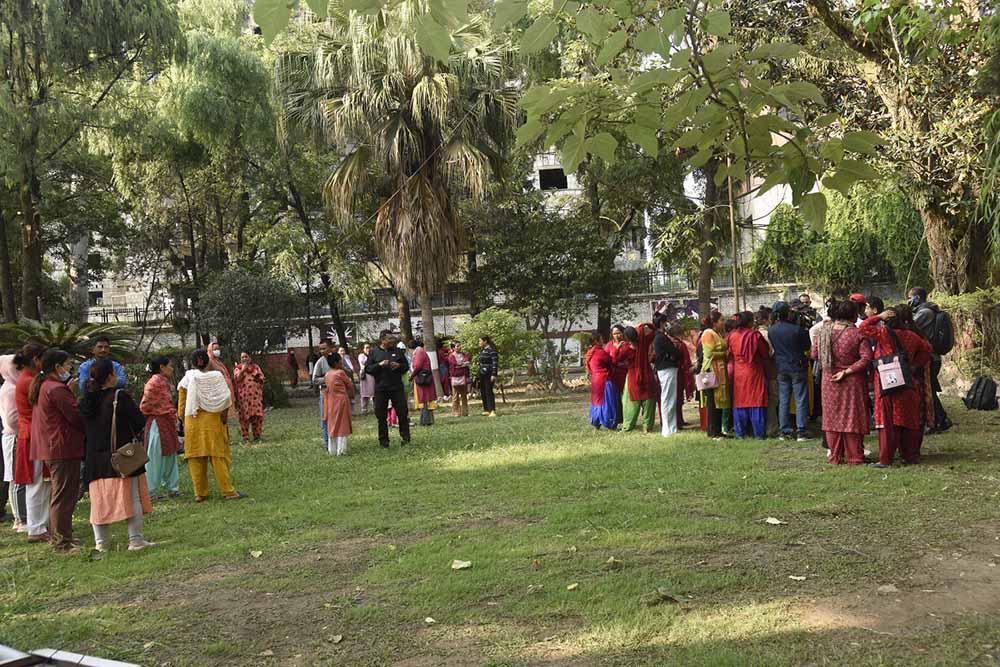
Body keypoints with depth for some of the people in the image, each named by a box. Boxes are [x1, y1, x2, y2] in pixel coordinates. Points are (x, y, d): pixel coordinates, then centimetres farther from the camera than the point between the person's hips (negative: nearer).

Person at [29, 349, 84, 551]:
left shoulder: (42, 387, 14)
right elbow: (77, 416, -18)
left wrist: (69, 390, 14)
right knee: (65, 495, -5)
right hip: (64, 448, -10)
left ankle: (57, 536, 30)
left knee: (59, 494, 20)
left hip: (49, 448, 10)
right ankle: (62, 541, 0)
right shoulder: (56, 389, -18)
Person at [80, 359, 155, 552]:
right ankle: (136, 540, 2)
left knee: (99, 499, 12)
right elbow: (140, 422, -12)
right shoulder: (120, 396, -13)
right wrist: (135, 435, 8)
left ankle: (102, 542, 15)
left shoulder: (86, 401, 3)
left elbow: (84, 426, 11)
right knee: (132, 498, 2)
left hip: (96, 458, 5)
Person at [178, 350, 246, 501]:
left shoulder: (187, 379, 1)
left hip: (193, 422, 1)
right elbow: (226, 399, -8)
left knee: (196, 458, 7)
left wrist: (184, 420, 12)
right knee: (218, 456, 2)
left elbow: (182, 405, 2)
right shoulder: (217, 376, -4)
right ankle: (228, 491, 2)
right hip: (213, 421, -1)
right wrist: (224, 417, 2)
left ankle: (200, 493, 10)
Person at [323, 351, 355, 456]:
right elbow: (350, 385, -2)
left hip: (331, 402, 6)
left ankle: (332, 450, 16)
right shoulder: (341, 373, -11)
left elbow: (327, 385, 10)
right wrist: (352, 396, 15)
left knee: (332, 425, 12)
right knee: (342, 425, 0)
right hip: (341, 400, -6)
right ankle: (341, 450, -1)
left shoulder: (327, 374, 6)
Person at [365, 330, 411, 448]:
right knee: (382, 416, 4)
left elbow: (406, 366, 14)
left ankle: (405, 438, 10)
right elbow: (367, 369, -1)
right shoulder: (374, 353, 3)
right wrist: (379, 365, -16)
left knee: (403, 413, 0)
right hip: (381, 389, -1)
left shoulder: (398, 351, 9)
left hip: (397, 388, 1)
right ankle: (383, 441, 13)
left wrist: (399, 366, -7)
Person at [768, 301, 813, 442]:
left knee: (783, 401, 10)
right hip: (797, 367, -4)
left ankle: (785, 431, 13)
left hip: (781, 368, 4)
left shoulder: (771, 330, -4)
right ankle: (801, 432, 0)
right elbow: (807, 346, -4)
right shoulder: (797, 329, -17)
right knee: (801, 400, 2)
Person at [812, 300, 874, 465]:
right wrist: (847, 371, -16)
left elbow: (814, 354, 3)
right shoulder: (857, 334, -14)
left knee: (832, 417, 12)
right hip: (853, 383, -3)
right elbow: (867, 358, -21)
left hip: (829, 381, 3)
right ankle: (854, 457, 11)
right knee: (852, 417, 6)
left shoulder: (823, 332, -3)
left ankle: (835, 456, 17)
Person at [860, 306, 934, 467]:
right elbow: (927, 349, 15)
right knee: (908, 419, 12)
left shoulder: (884, 333, -11)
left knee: (887, 421, -2)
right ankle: (911, 455, 19)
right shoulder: (912, 336, 4)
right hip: (907, 385, 5)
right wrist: (914, 365, 14)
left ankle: (885, 459, -3)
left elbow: (864, 327, -9)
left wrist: (879, 317, -3)